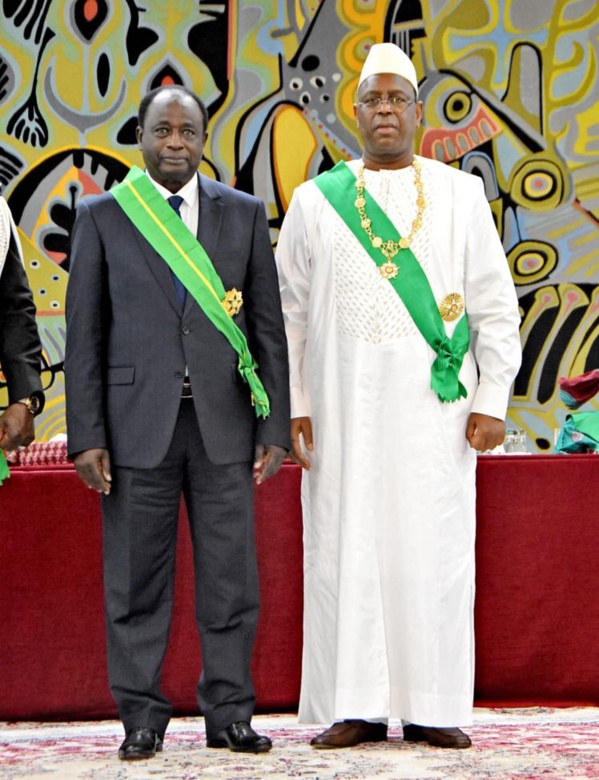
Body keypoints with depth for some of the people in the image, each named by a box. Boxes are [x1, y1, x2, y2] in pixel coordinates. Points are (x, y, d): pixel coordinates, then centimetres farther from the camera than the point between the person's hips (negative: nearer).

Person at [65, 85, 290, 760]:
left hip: (224, 424, 1)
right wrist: (86, 436, -4)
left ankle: (229, 714, 14)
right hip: (138, 423, -1)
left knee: (230, 577, 4)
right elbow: (83, 334, 2)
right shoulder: (101, 216, 5)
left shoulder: (244, 214, 9)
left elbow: (268, 326, 8)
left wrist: (274, 426, 2)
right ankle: (142, 718, 14)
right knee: (137, 580, 3)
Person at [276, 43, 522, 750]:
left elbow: (495, 304, 6)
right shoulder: (315, 201, 8)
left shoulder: (461, 196, 7)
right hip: (343, 406, 0)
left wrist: (492, 401, -2)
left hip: (434, 402, 0)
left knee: (435, 549, 0)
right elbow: (288, 311, 8)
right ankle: (356, 707, 5)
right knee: (346, 548, -1)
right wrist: (290, 405, 0)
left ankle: (433, 707, 7)